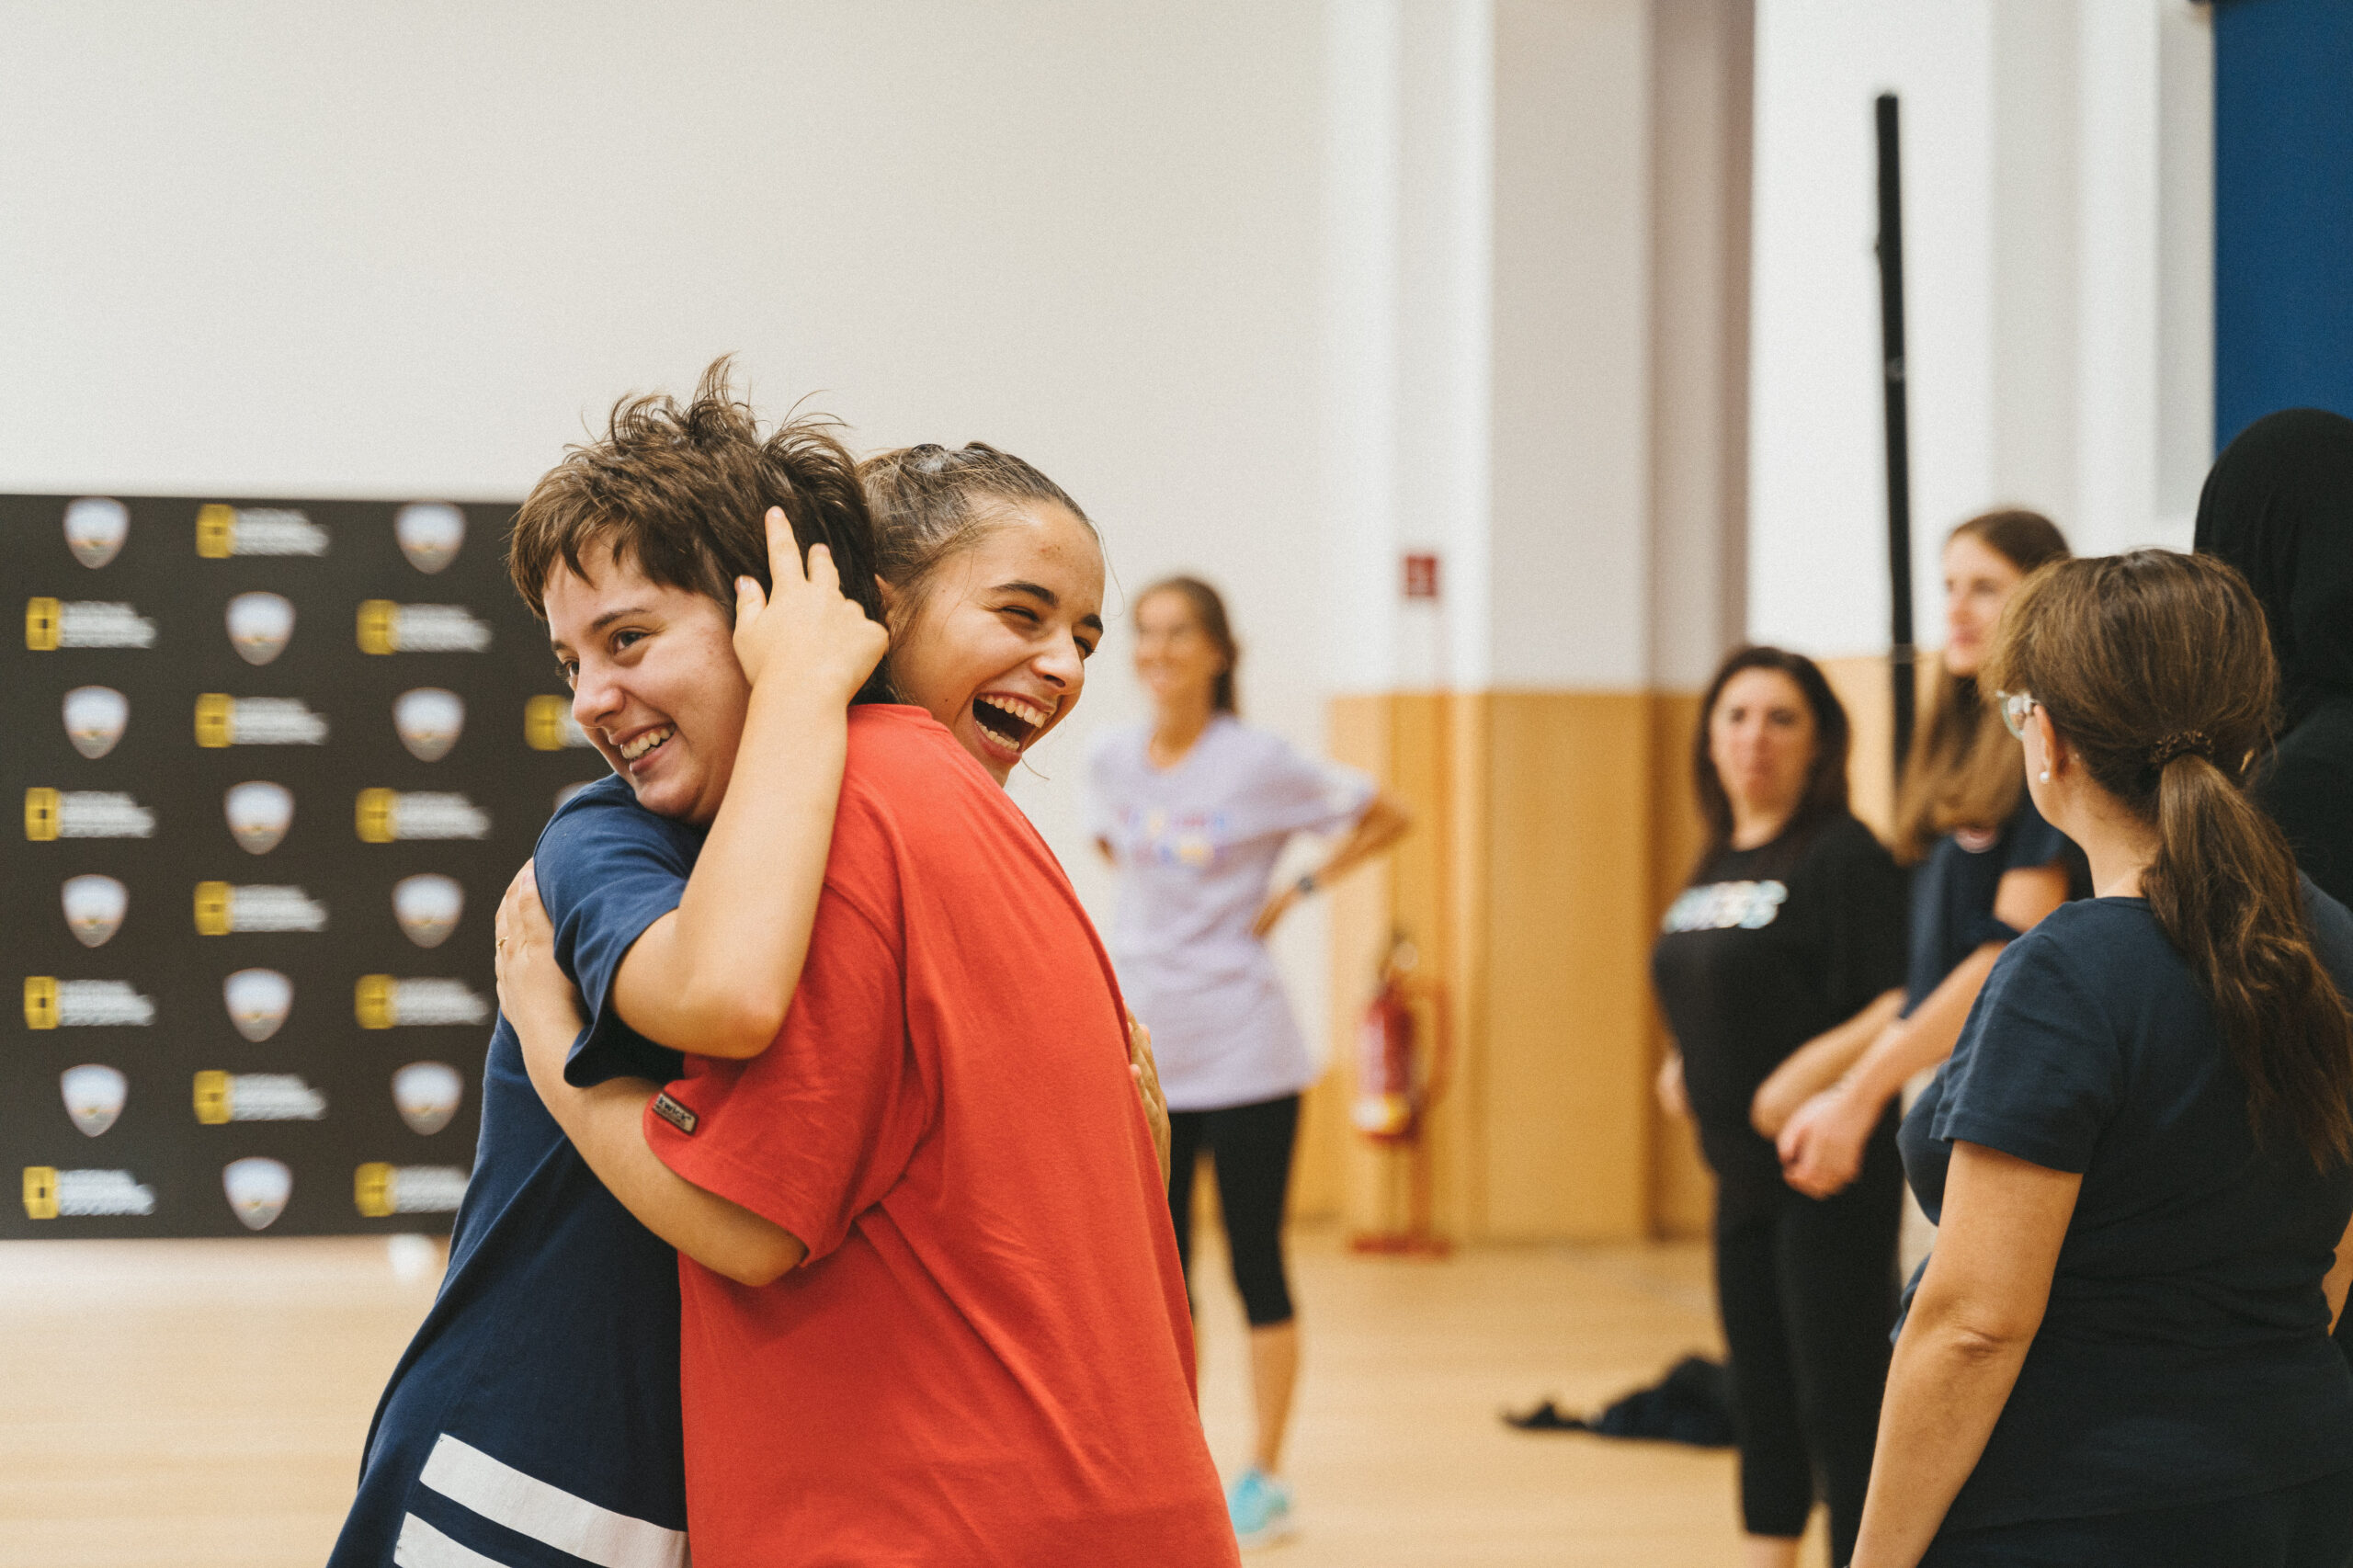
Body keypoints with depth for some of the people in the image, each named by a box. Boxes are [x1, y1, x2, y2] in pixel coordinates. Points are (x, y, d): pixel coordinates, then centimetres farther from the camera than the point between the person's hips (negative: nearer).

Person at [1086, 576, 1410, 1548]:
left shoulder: (1260, 763, -8)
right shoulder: (1111, 762, 3)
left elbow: (1385, 818, 1)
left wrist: (1295, 893, -6)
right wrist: (1149, 915, 9)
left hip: (1242, 1055, -4)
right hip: (1142, 1045, 4)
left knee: (1255, 1264, 1)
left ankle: (1265, 1479, 10)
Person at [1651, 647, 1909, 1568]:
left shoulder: (1843, 855, -12)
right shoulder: (1716, 868, 14)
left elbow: (1903, 1009, -18)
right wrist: (1687, 1067, 10)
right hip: (1742, 1172, 9)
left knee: (1840, 1400, -7)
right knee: (1759, 1394, 15)